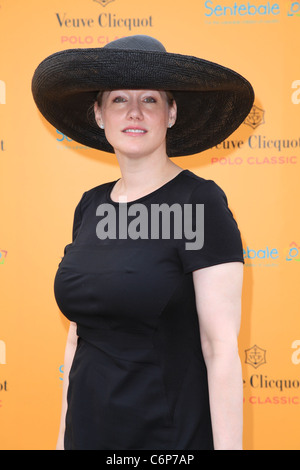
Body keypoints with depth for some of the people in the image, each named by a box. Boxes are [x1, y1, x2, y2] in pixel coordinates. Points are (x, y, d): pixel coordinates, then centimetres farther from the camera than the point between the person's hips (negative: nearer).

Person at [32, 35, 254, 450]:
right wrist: (65, 432, 12)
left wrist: (229, 446, -18)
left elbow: (222, 349, -16)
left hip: (171, 435, -5)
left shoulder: (199, 201, -13)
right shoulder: (91, 206, 5)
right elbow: (79, 333, 11)